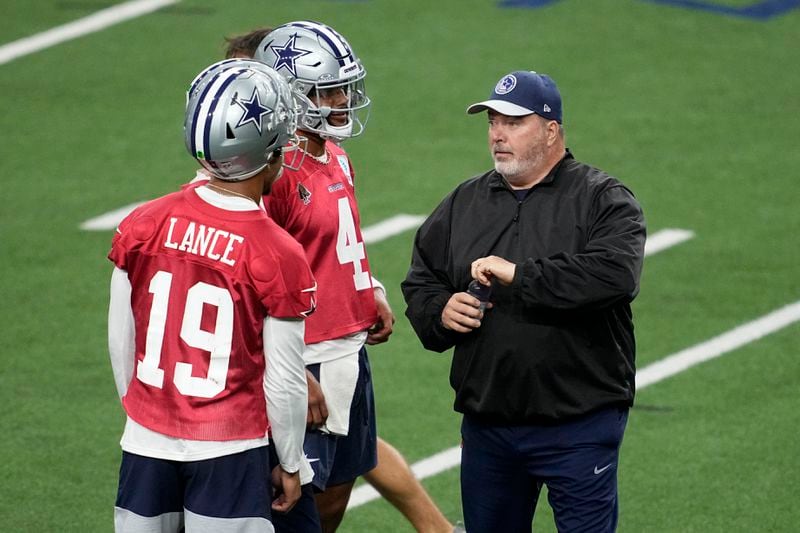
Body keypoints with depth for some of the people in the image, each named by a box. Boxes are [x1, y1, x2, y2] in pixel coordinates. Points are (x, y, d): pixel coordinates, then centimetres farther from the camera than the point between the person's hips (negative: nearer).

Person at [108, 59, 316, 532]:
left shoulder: (141, 226, -4)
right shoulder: (279, 257, -15)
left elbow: (121, 341, 6)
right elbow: (283, 384, -9)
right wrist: (290, 466, 5)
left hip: (147, 442, 4)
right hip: (228, 454, -4)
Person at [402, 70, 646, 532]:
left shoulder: (603, 199, -4)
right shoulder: (465, 202, 14)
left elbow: (616, 273, -23)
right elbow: (420, 281, 21)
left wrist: (520, 274, -22)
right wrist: (439, 312, -3)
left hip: (579, 425, -5)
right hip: (487, 424, 5)